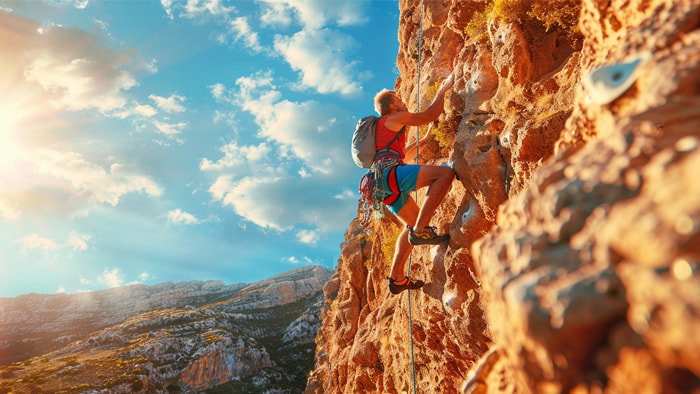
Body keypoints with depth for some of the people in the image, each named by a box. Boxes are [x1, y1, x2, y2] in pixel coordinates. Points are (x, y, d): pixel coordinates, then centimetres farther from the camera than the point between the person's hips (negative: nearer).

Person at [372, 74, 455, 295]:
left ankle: (397, 277, 17)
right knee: (445, 173, -19)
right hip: (390, 172, -10)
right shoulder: (395, 118, 10)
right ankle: (421, 230, -28)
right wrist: (442, 90, 22)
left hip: (385, 186, 10)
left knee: (414, 222, 20)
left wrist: (425, 139, 47)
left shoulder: (383, 128, 36)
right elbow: (431, 115, 9)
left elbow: (404, 154, 45)